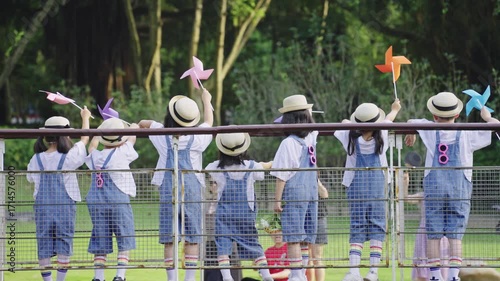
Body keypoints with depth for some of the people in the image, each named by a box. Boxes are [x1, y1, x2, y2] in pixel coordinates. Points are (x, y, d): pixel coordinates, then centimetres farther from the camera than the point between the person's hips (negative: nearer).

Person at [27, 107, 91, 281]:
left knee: (43, 246, 6)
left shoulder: (37, 159, -1)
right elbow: (84, 139, 4)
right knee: (64, 246, 4)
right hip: (65, 206, -3)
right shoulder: (69, 157, -9)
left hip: (42, 207, 3)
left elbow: (30, 178, 14)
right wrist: (85, 117, 18)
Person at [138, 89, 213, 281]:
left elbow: (143, 124, 19)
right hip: (192, 189, 0)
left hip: (168, 189, 1)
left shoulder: (162, 136, 0)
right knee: (192, 238, 0)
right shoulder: (196, 139, -1)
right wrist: (207, 101, 36)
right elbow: (209, 123, 20)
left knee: (169, 239, 1)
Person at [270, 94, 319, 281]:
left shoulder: (288, 143, -13)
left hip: (293, 195, -6)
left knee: (293, 238, -7)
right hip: (311, 193, 6)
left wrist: (277, 199, -10)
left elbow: (282, 176, -14)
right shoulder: (311, 138, 4)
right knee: (305, 239, 10)